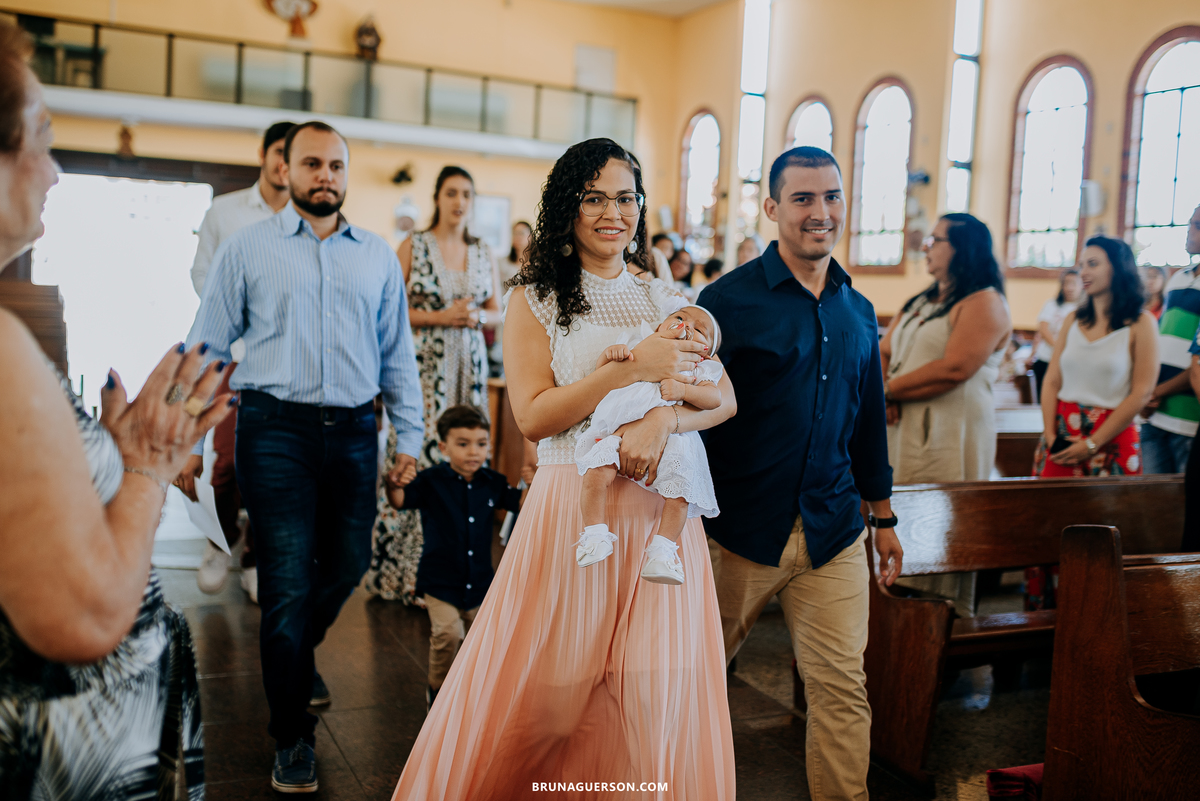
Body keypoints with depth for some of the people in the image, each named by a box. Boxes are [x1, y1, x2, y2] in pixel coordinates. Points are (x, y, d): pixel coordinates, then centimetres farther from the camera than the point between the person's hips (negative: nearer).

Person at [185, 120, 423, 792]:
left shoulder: (378, 257, 11)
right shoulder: (247, 250, 4)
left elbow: (398, 354, 13)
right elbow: (207, 347, 4)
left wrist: (410, 436, 9)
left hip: (354, 432, 3)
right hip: (277, 429, -3)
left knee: (347, 567, 11)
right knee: (288, 583, -2)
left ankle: (299, 651, 45)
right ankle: (293, 738, 14)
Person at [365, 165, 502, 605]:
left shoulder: (483, 252, 12)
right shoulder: (413, 246, 2)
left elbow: (497, 311, 16)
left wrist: (477, 317, -5)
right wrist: (441, 316, -12)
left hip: (469, 363, 4)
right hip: (423, 362, -3)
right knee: (417, 452, -6)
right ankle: (402, 566, 4)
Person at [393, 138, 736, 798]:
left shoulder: (664, 299, 13)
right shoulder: (534, 300, 3)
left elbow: (724, 398, 4)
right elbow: (533, 417, -9)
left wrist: (662, 419, -17)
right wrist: (633, 367, -16)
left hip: (659, 510, 3)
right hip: (571, 511, -3)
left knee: (655, 698, 5)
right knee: (549, 695, 3)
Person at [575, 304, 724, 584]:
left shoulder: (698, 369, 21)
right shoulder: (638, 346, 24)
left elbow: (715, 396, 2)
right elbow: (600, 372, 19)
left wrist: (682, 390, -14)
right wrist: (610, 353, -3)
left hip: (667, 437, 1)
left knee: (680, 490, -21)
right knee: (597, 472, -26)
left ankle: (663, 548, -8)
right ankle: (594, 534, -14)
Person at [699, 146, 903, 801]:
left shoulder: (858, 312, 10)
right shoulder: (729, 300, -7)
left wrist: (882, 515, 20)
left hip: (833, 532, 4)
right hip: (740, 528, -3)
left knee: (842, 687, 4)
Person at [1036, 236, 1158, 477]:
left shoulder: (1141, 323, -3)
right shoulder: (1074, 319, 8)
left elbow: (1141, 393, -9)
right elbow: (1052, 381, 5)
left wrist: (1091, 445, -13)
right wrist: (1050, 435, -9)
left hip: (1111, 439, -3)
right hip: (1062, 436, 3)